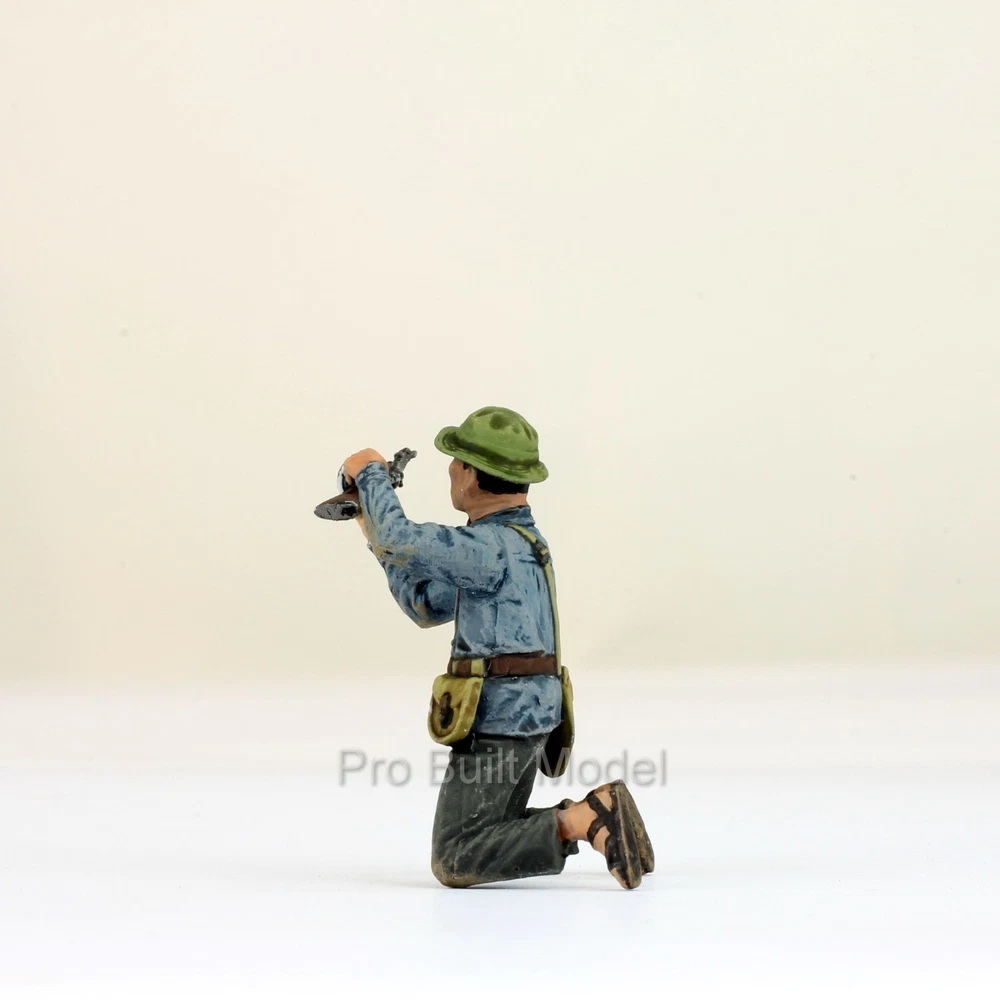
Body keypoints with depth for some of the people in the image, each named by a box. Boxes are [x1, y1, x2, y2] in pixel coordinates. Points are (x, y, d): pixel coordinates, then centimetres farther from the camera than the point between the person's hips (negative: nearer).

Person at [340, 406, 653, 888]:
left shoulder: (494, 547, -16)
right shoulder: (511, 541, 16)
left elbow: (401, 540, -24)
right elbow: (428, 606, 21)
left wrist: (371, 473, -6)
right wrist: (377, 533, 19)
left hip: (495, 722, -10)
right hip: (530, 717, 10)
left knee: (455, 864, -9)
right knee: (490, 845, 19)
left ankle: (582, 821, -18)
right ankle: (595, 817, 2)